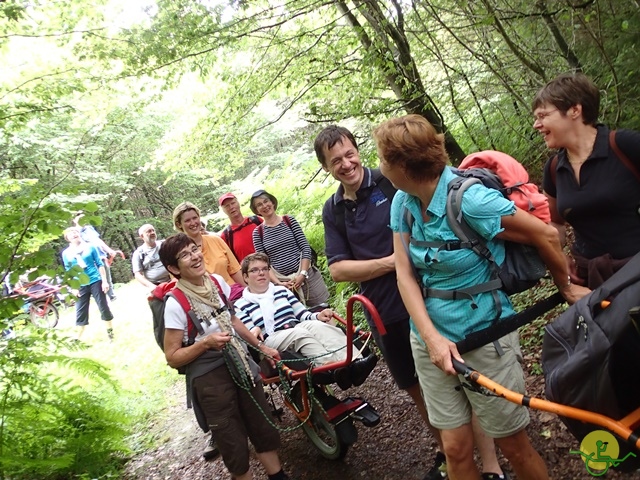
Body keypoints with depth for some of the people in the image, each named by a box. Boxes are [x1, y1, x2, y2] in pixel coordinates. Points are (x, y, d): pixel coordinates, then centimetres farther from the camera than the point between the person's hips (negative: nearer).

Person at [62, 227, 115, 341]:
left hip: (95, 282, -1)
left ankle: (110, 332, 17)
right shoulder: (66, 253, 3)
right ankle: (78, 338, 15)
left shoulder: (90, 247, 0)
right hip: (80, 286, 1)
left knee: (104, 308, 3)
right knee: (80, 313, 4)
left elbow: (100, 264, 1)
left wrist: (104, 281, -5)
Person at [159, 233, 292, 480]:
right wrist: (205, 343, -26)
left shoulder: (217, 282, -1)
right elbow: (172, 357, -13)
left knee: (264, 428, 16)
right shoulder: (175, 304, -18)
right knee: (234, 443, 6)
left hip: (240, 362, 6)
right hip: (208, 376, -5)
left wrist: (261, 346, 17)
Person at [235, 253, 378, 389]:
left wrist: (317, 316, -5)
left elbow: (303, 314, 17)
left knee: (316, 325, -31)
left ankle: (354, 362, -53)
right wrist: (253, 331, -22)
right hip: (271, 341, -3)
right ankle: (337, 369, -60)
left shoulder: (281, 290, 22)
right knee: (299, 334, -36)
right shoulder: (240, 305, 12)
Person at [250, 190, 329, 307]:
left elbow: (306, 248, -1)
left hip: (306, 275, 0)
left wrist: (302, 273, -11)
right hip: (282, 281, 0)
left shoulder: (290, 221, 2)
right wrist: (278, 283, -11)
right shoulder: (257, 232, 2)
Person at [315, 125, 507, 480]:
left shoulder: (392, 182, -7)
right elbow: (338, 270, -3)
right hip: (386, 314, 5)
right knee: (416, 389, 18)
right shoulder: (332, 211, 5)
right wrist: (392, 261, -15)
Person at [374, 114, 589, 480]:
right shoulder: (403, 203, -3)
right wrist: (432, 337, -18)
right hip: (432, 336, 5)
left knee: (513, 445, 12)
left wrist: (567, 288, 3)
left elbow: (546, 236, -12)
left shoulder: (469, 199, -22)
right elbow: (405, 274, -7)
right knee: (456, 449, 11)